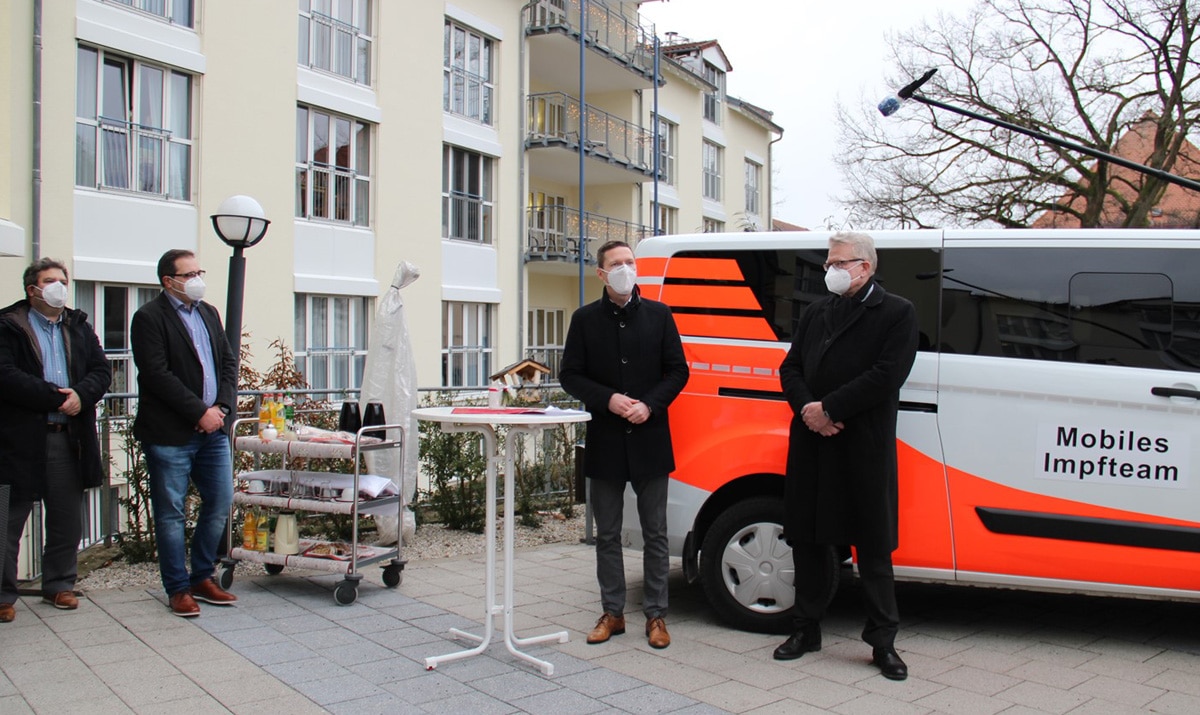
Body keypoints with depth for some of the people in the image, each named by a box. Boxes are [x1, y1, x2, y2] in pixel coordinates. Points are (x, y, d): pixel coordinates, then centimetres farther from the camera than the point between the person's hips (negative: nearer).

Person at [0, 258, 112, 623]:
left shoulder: (79, 327, 14)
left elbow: (102, 371, 6)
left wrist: (80, 395, -13)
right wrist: (56, 397, -17)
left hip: (71, 438, 5)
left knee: (68, 521, 12)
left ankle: (59, 585, 26)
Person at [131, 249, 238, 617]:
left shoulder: (209, 313, 15)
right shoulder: (149, 318, -6)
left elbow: (228, 362, 14)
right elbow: (157, 375, -14)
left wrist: (222, 406, -1)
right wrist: (200, 412, -15)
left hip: (212, 428, 7)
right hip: (170, 434, -7)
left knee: (220, 503, 10)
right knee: (171, 513, 3)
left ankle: (202, 578, 24)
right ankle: (178, 589, 14)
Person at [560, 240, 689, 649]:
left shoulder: (658, 315, 4)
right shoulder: (585, 319, 3)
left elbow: (678, 370, 4)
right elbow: (570, 375, 2)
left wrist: (649, 405, -11)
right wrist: (608, 399, -13)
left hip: (650, 439, 0)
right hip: (604, 442, 1)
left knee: (655, 534, 6)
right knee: (607, 534, 10)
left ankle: (655, 615, 17)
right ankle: (612, 612, 22)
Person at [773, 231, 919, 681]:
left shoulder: (897, 314, -1)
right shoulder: (815, 313, 16)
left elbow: (886, 376, -12)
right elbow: (790, 368, 12)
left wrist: (828, 409, -15)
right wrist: (807, 409, -8)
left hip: (865, 447, -5)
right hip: (810, 443, 5)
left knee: (873, 546, 3)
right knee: (807, 538, 11)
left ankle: (883, 640, 17)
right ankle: (807, 628, 25)